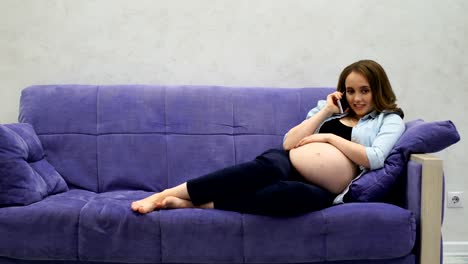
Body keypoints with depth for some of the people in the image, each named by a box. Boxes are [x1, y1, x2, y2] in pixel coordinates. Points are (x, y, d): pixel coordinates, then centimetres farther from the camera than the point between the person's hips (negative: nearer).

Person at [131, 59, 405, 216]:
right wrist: (324, 113, 7)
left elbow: (375, 158, -6)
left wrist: (330, 137, -4)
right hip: (287, 164, 3)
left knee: (292, 194, -41)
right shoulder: (331, 110, 23)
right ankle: (167, 193, -40)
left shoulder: (390, 119, 14)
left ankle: (193, 203, -40)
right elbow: (288, 143, 10)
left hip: (323, 190, -3)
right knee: (267, 167, -36)